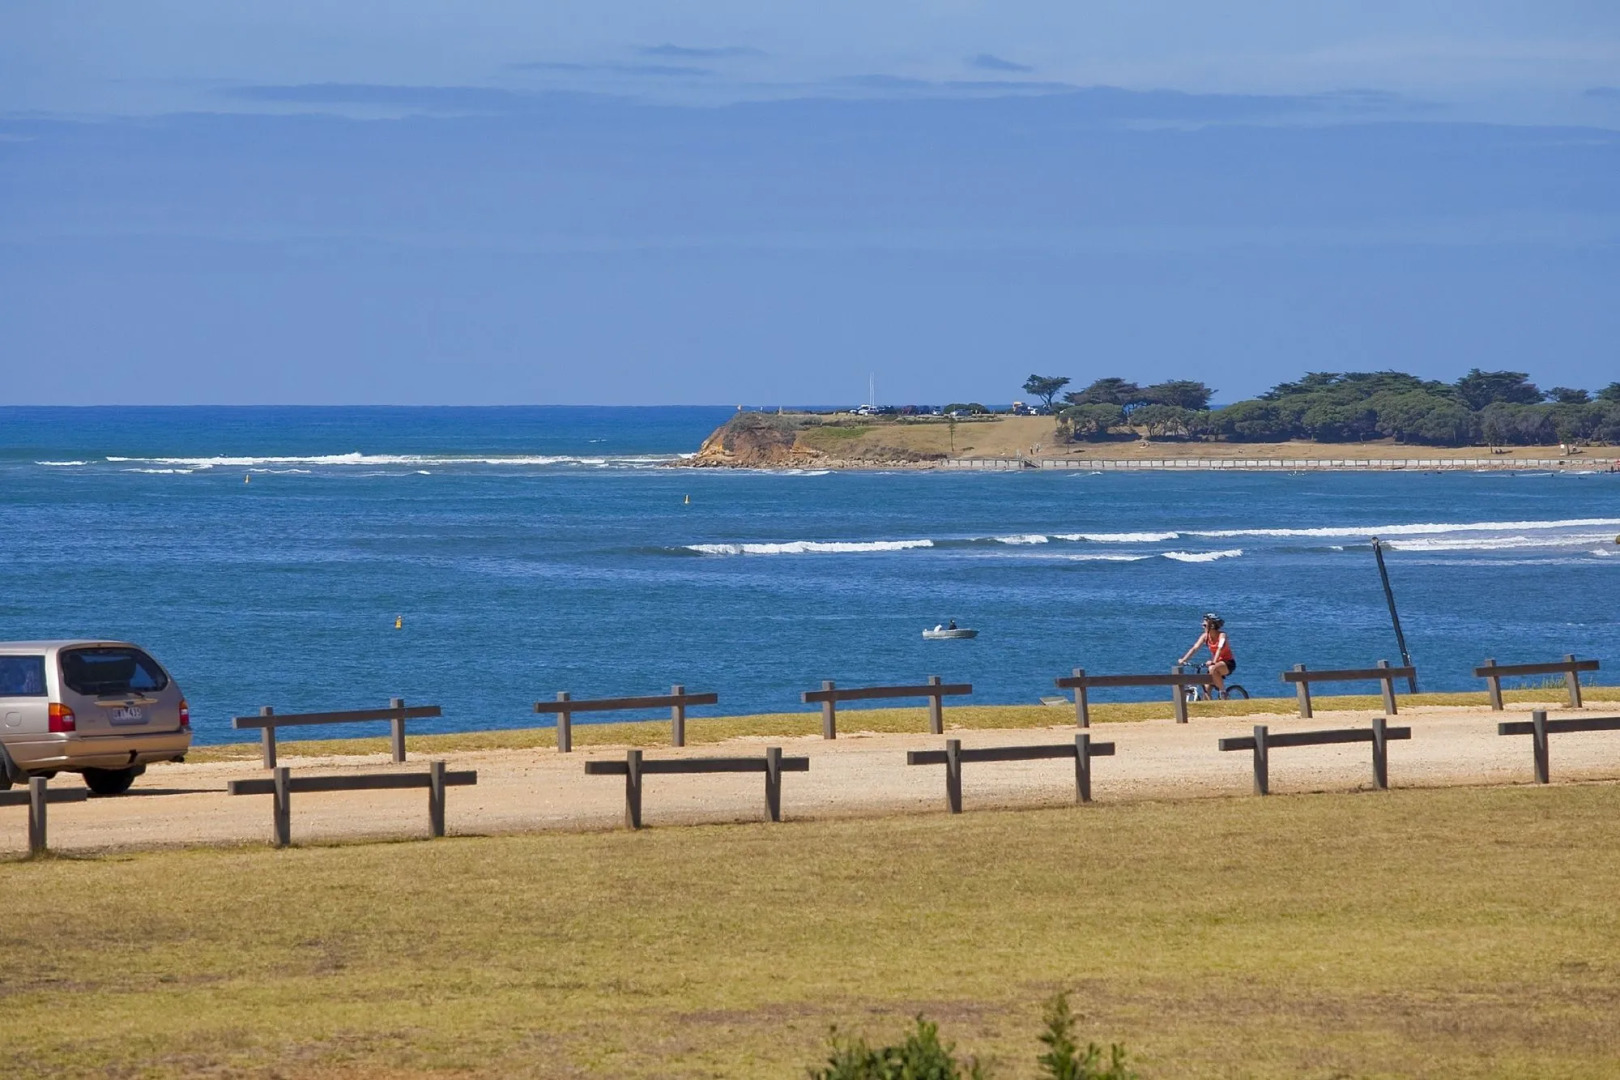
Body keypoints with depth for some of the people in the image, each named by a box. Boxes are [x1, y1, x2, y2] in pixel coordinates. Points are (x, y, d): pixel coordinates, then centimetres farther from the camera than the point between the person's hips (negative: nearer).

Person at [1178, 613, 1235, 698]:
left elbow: (1220, 648, -37)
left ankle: (1223, 691, -21)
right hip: (1217, 663, 6)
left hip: (1228, 663, -6)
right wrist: (1183, 660, -25)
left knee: (1212, 669, -36)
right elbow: (1194, 648, -12)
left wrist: (1213, 662, -53)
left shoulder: (1222, 635, -20)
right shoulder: (1205, 636, -4)